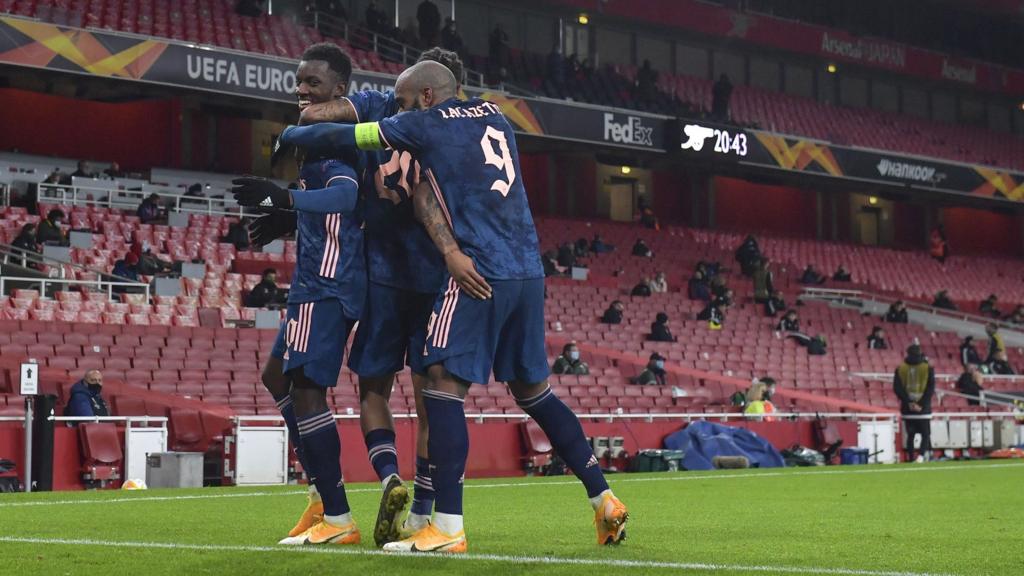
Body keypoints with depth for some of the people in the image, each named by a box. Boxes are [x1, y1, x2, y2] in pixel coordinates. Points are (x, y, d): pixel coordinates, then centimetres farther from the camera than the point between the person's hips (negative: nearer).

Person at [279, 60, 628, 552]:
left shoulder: (425, 124, 0)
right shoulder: (493, 115, 19)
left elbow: (343, 136, 7)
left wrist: (288, 134, 23)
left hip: (482, 271, -8)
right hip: (530, 270, 8)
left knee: (444, 381, -7)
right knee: (531, 388, 18)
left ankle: (448, 529, -14)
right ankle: (604, 501, 20)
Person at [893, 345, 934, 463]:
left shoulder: (900, 368, 3)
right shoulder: (928, 368, -1)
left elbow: (897, 388, -4)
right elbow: (930, 388, -8)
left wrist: (908, 402, -5)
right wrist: (922, 404, -9)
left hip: (907, 408, 2)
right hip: (923, 408, -2)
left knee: (910, 435, 9)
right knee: (925, 434, 3)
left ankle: (911, 458, 6)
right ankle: (921, 455, -19)